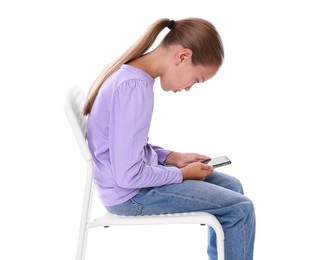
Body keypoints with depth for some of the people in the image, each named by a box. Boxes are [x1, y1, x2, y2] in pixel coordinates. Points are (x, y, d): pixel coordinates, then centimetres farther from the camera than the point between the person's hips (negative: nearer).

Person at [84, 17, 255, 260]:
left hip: (134, 179, 10)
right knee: (240, 209, -7)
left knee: (232, 185, 15)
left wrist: (173, 157, 4)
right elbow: (129, 176, -27)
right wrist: (182, 174, -13)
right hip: (131, 194, -10)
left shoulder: (129, 74, 3)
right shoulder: (136, 87, -28)